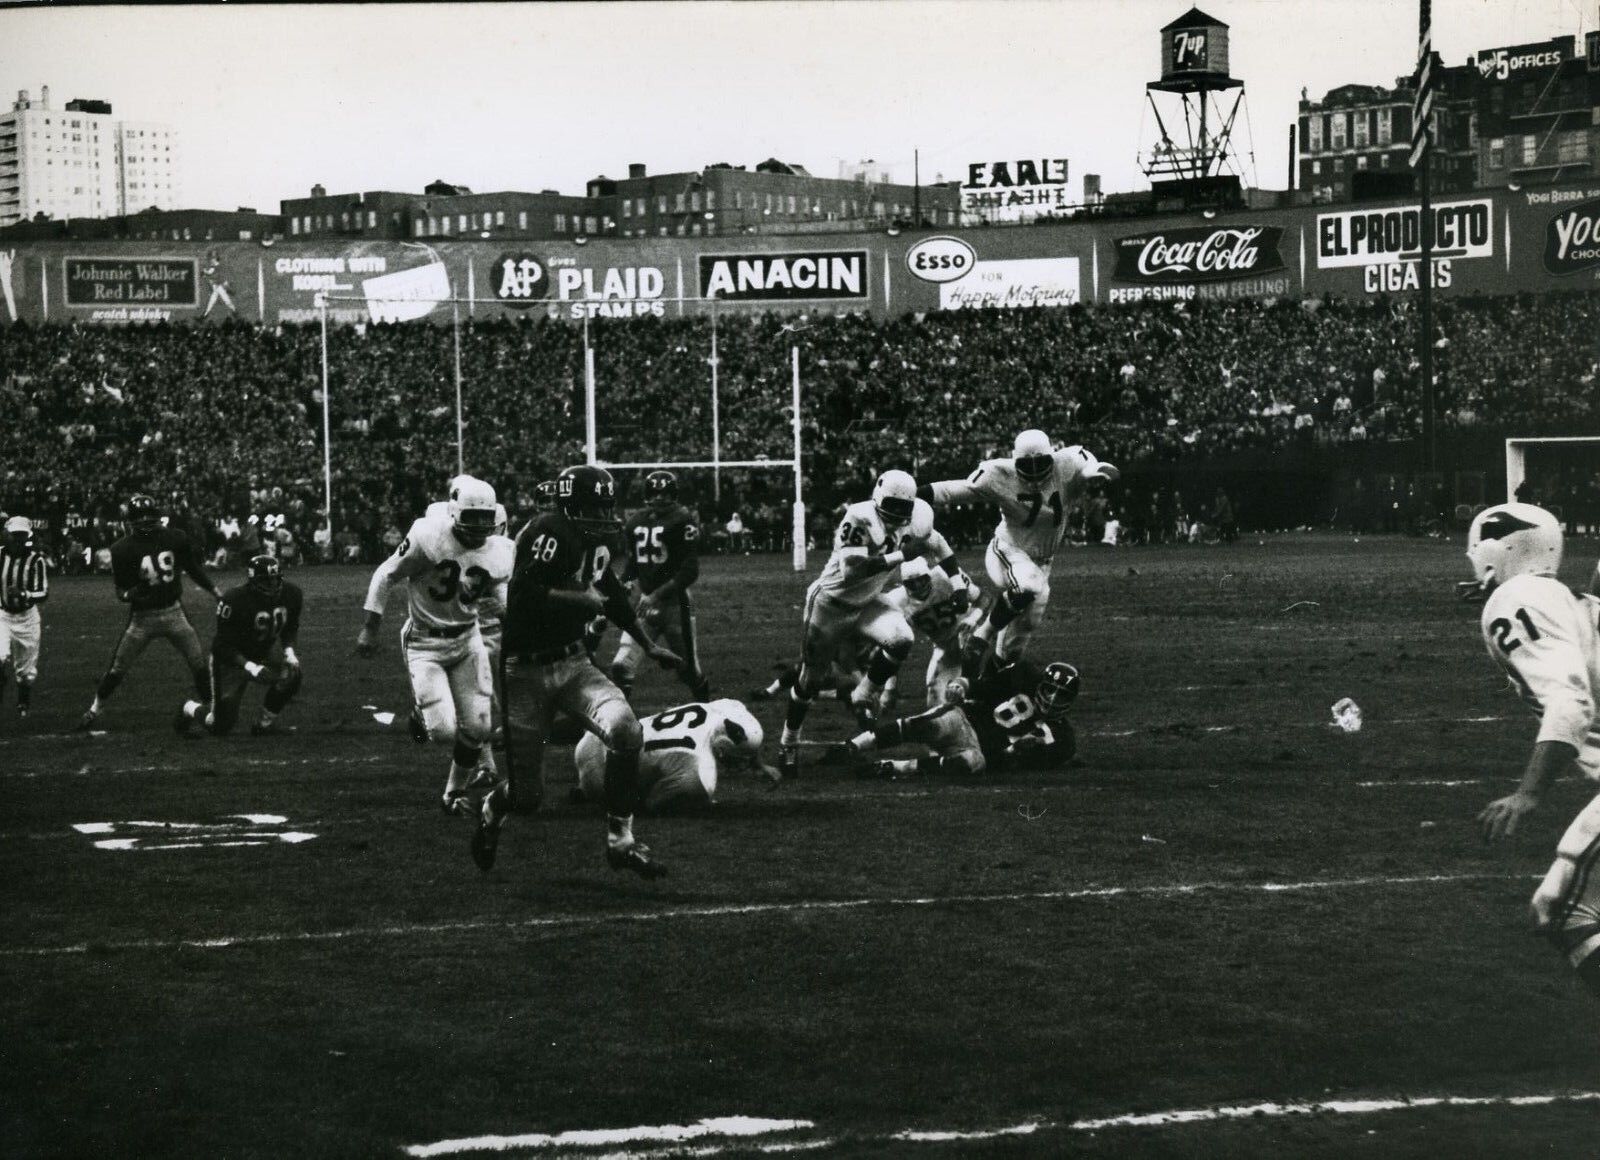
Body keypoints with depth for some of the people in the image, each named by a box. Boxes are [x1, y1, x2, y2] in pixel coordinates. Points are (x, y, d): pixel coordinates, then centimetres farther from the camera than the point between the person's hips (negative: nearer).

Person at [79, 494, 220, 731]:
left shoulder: (175, 539, -4)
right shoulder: (123, 549, -10)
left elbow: (194, 568, 12)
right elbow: (120, 591, -5)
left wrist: (215, 592, 10)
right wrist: (131, 594, -27)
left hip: (173, 611, 2)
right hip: (142, 616, -2)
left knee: (200, 665, 0)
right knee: (117, 669, -2)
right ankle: (95, 709, 15)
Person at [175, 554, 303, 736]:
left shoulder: (291, 594, -15)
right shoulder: (234, 600, -31)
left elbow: (291, 628, 5)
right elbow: (223, 646, -25)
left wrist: (289, 651, -14)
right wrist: (251, 667, -37)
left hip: (265, 651, 5)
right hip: (231, 659, -5)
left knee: (290, 674, -27)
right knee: (221, 727, -4)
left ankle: (265, 722, 0)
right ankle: (191, 709, 32)